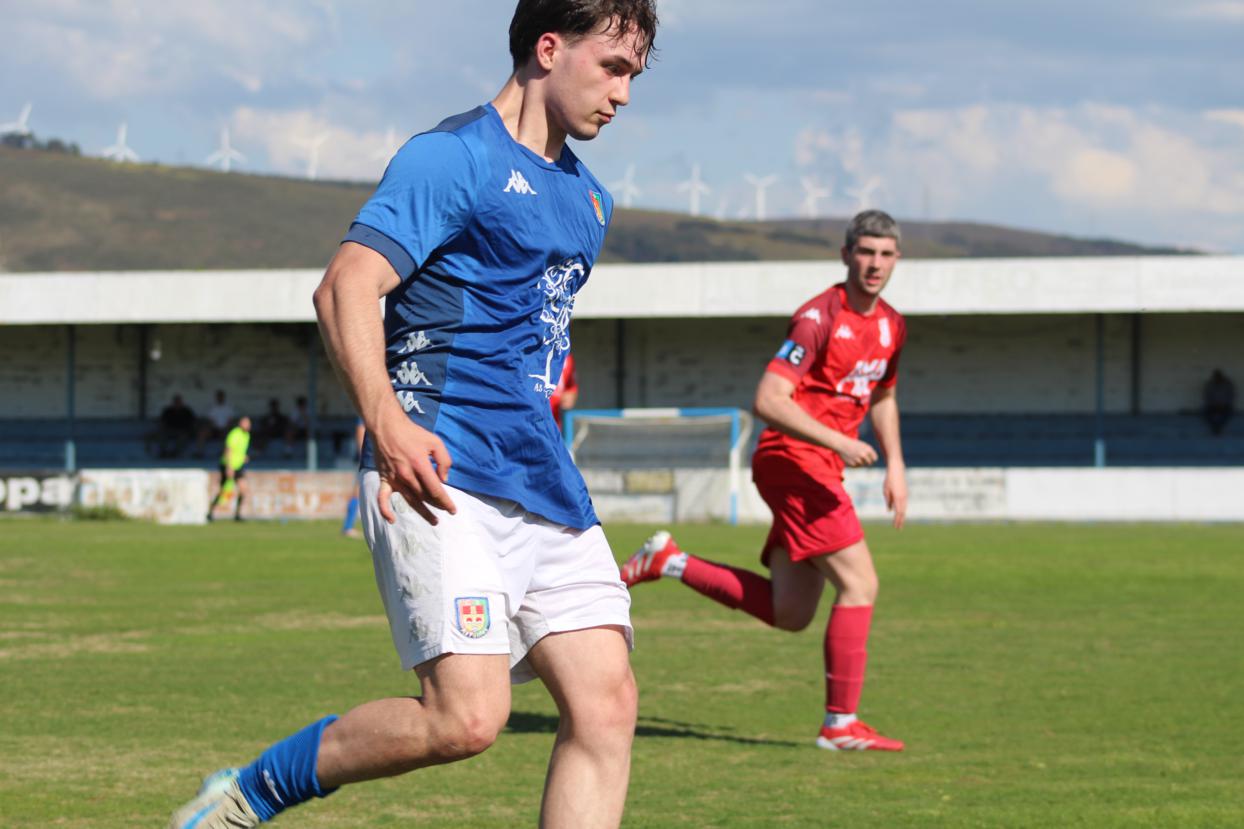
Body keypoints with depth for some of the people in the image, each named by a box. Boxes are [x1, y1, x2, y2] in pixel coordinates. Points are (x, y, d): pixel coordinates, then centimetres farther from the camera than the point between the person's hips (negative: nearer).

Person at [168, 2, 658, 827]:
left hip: (544, 481, 8)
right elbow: (346, 288, -17)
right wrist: (388, 423, -29)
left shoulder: (588, 199, 21)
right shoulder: (454, 156, -6)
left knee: (606, 703, -6)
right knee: (468, 715, -20)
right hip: (440, 474, -8)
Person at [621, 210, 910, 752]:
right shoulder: (819, 318, -16)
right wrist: (838, 442, -29)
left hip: (820, 470, 9)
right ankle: (841, 724, -11)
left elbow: (882, 397, 29)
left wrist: (894, 465, 17)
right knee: (860, 584, -15)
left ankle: (668, 561, 19)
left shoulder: (891, 325, 12)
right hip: (792, 461, -9)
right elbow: (768, 400, -23)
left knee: (789, 614, 8)